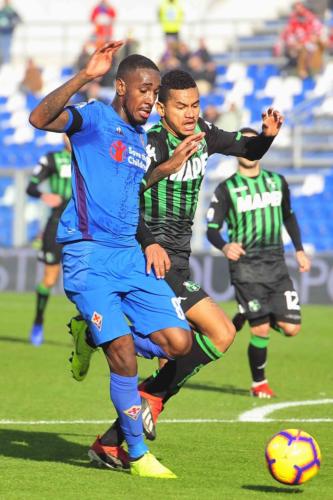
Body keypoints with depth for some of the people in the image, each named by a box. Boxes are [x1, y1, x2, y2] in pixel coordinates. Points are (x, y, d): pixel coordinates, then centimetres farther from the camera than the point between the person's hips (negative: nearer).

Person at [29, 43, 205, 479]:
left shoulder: (142, 137, 16)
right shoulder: (93, 119, -6)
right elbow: (40, 118, -25)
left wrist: (171, 165, 17)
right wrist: (85, 77, -34)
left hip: (130, 254, 7)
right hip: (87, 255, -7)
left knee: (179, 341, -3)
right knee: (123, 353, -14)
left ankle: (96, 335, 21)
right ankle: (136, 454, 0)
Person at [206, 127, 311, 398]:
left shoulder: (277, 182, 11)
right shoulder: (227, 189, -2)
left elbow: (288, 216, 25)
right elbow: (212, 229, -5)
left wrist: (299, 249, 17)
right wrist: (225, 246, -25)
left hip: (276, 264, 4)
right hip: (245, 266, -4)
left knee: (291, 328, -5)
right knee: (261, 331, -8)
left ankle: (249, 314, 24)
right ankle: (259, 383, 14)